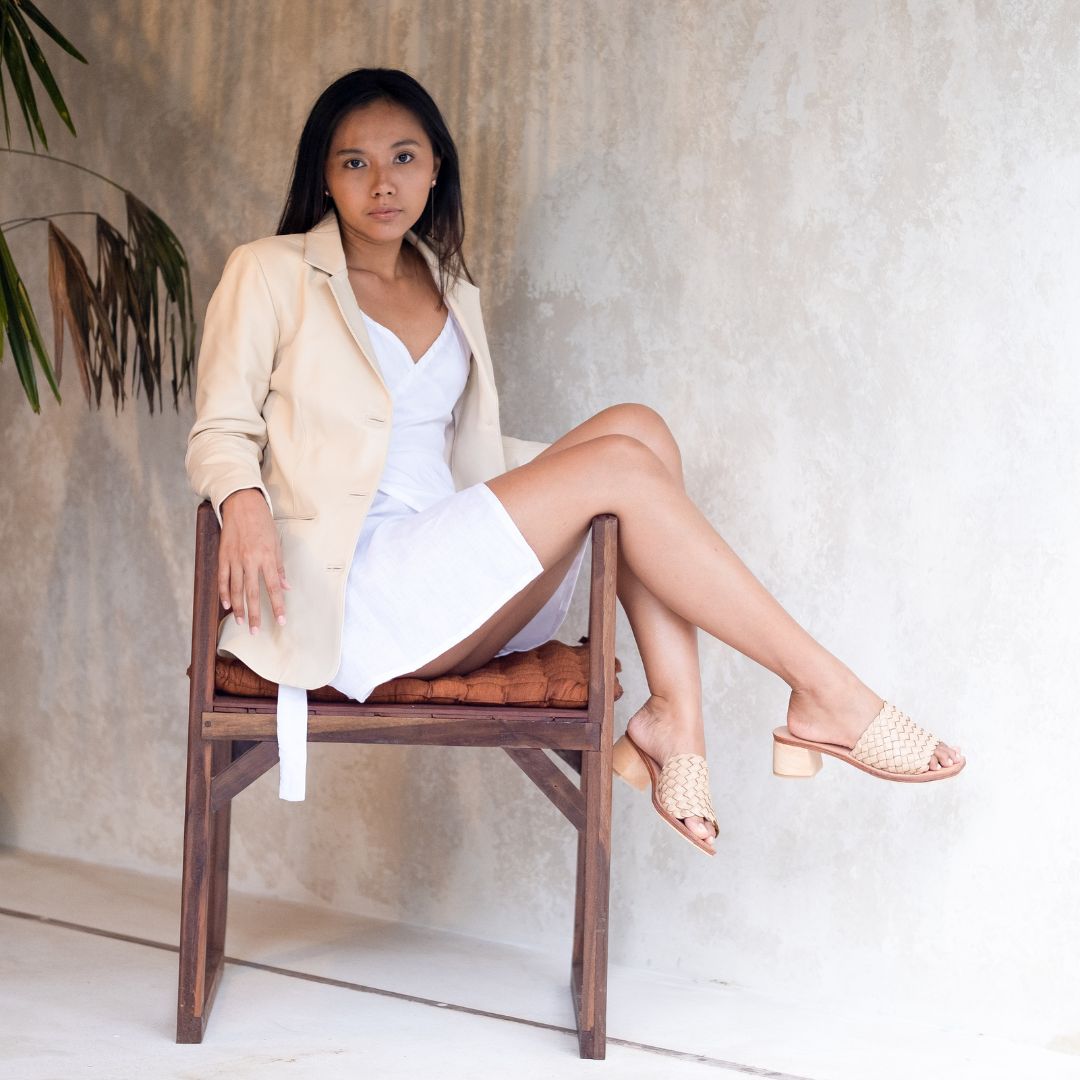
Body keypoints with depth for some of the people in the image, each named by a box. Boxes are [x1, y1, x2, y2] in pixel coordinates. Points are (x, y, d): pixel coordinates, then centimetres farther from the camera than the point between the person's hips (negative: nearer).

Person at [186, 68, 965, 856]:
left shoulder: (451, 291, 21)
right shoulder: (270, 274, 4)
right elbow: (220, 431, -1)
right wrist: (244, 502, -24)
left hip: (446, 593, 6)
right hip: (350, 596, -6)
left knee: (635, 428, -14)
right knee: (618, 465, -21)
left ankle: (675, 715, -27)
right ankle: (827, 693, -19)